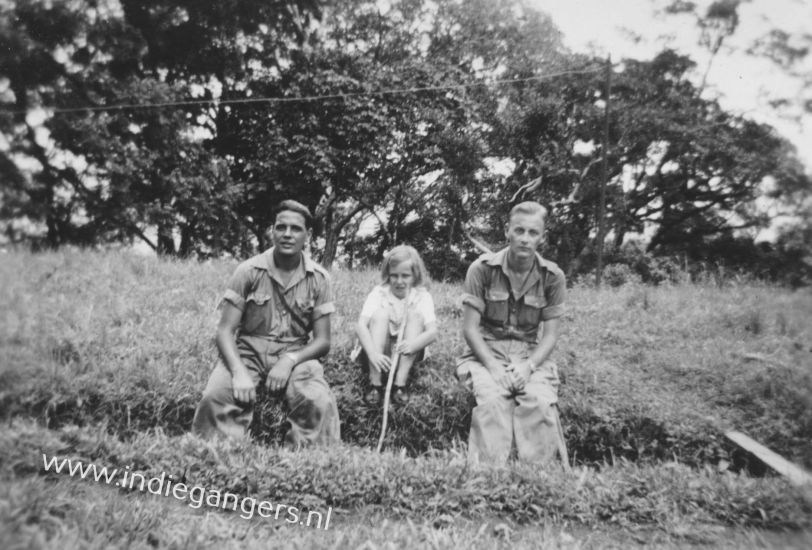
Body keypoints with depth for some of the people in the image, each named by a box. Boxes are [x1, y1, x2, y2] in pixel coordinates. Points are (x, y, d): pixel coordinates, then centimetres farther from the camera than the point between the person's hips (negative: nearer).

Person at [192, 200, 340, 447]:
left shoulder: (318, 279, -1)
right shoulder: (249, 271, -5)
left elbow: (323, 341, 0)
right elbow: (225, 331, -6)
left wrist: (290, 360, -19)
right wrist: (239, 372, -24)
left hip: (296, 355, 0)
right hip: (247, 352, 0)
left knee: (321, 404, -29)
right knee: (214, 398, -29)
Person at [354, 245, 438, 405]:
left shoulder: (422, 296, -8)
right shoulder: (379, 293, -10)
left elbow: (432, 332, -22)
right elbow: (361, 326, -24)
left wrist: (412, 345, -43)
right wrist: (373, 353, -42)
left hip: (407, 354, 1)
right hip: (377, 352, 0)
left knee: (415, 314, -21)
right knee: (380, 313, -24)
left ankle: (400, 384, -28)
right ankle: (375, 384, -30)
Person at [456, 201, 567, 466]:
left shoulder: (552, 277, -2)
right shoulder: (482, 268, -8)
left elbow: (550, 334, -1)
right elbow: (470, 327, -7)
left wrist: (528, 366, -18)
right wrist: (493, 367, -19)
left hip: (530, 353, 2)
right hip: (486, 351, -1)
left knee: (542, 402, -29)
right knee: (492, 400, -32)